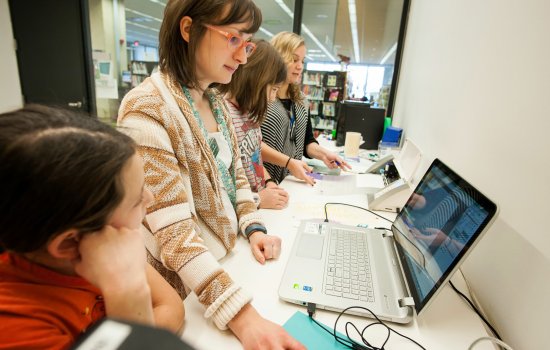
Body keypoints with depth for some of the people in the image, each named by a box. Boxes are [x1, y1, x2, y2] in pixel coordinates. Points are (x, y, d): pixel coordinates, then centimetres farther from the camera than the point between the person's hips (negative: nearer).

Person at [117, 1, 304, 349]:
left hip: (229, 258, 7)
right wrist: (242, 316, -34)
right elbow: (173, 231, -30)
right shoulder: (147, 109, -25)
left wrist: (254, 228, -6)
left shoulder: (217, 101, 2)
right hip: (188, 285, -7)